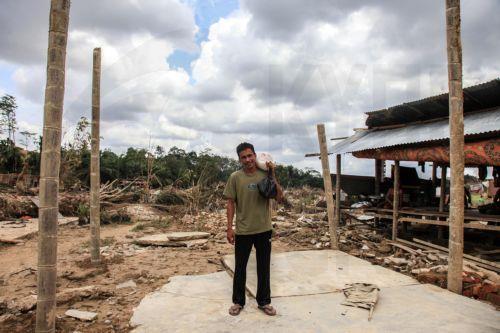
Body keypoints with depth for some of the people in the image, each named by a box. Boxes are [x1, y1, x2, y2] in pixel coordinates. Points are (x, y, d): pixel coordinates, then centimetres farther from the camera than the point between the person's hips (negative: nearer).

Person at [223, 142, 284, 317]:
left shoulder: (265, 175, -2)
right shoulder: (235, 177, -5)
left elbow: (279, 198, -6)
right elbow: (231, 203, -2)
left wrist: (273, 175, -12)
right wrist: (229, 227, -7)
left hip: (264, 229, 2)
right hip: (243, 230, -1)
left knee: (264, 268, 13)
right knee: (240, 267, 11)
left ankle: (264, 301, 29)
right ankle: (238, 301, 29)